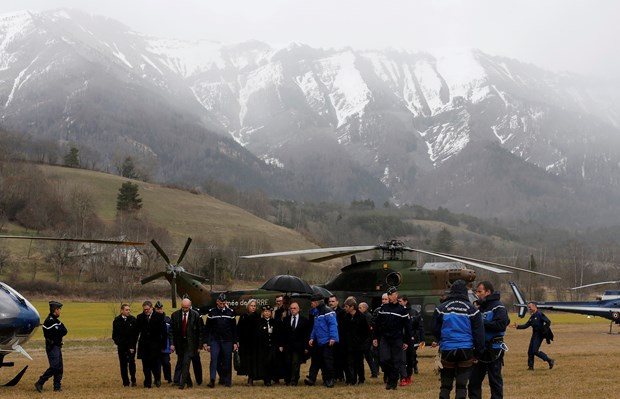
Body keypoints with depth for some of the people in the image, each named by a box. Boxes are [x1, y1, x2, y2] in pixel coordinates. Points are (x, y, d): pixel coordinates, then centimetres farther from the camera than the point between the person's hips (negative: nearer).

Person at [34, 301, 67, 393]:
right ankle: (39, 383, -9)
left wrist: (60, 330, -10)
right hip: (52, 347, -10)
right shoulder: (50, 321, -17)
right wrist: (61, 330, -4)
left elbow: (64, 331, 7)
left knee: (59, 368, 9)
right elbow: (59, 333, -22)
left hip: (57, 346, 10)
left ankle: (57, 386, 13)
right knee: (54, 367, -14)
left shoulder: (56, 320, 16)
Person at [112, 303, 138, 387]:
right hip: (121, 346, 2)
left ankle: (133, 380, 6)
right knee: (123, 364, 3)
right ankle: (125, 382, 12)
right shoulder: (117, 320, 4)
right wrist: (117, 342, -6)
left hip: (131, 345, -2)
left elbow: (135, 334, -1)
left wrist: (133, 346, -8)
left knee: (132, 362, -10)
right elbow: (114, 334, 10)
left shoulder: (133, 320, -1)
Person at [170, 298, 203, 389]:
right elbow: (172, 330, 4)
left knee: (186, 363, -13)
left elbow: (200, 331, -2)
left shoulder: (196, 315, -6)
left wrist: (199, 346, -4)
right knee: (181, 363, 11)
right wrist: (172, 343, -3)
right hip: (179, 343, 4)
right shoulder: (175, 315, 0)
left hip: (190, 343, -4)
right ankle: (189, 382, 26)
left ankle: (182, 383, -9)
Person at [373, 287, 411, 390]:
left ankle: (393, 382, 12)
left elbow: (407, 327, 1)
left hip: (397, 340, -2)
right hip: (384, 338, 2)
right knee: (384, 359, -10)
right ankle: (390, 377, 12)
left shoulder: (402, 310, -1)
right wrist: (375, 338, 7)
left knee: (396, 362, 0)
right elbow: (377, 324, 12)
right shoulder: (383, 308, 7)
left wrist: (406, 341, -2)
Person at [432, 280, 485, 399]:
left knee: (445, 385, 10)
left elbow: (435, 329, 5)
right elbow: (479, 332, -1)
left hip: (447, 350, 1)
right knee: (462, 385, 4)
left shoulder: (441, 308, 1)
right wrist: (479, 351, 5)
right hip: (466, 350, -1)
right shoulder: (471, 309, -1)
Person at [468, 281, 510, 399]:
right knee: (474, 380, 9)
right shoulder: (480, 307, 15)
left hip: (493, 350, -7)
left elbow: (501, 325, -22)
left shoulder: (498, 307, -8)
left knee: (495, 381, 1)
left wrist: (482, 323, -19)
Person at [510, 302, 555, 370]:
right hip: (534, 334, 9)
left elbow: (548, 322, -17)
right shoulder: (532, 317, 15)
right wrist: (517, 327, 9)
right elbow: (526, 325, 18)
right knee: (530, 351, 7)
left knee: (535, 351, -13)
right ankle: (530, 366, 14)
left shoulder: (539, 314, -11)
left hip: (539, 335, -9)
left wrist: (544, 331, -19)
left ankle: (550, 361, -4)